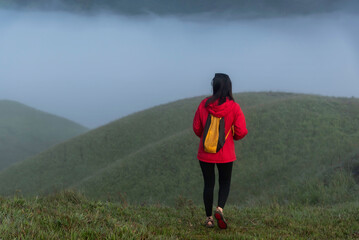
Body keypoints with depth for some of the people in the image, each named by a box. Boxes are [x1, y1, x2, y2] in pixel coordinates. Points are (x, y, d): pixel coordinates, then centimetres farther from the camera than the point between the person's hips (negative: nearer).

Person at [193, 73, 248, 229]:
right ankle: (220, 208, -9)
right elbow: (241, 132, -11)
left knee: (208, 184, 12)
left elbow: (196, 128, 0)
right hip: (225, 154, -1)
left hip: (205, 152, 1)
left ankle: (209, 218, 12)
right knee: (225, 183, 15)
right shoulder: (234, 107, -11)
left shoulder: (204, 104, -7)